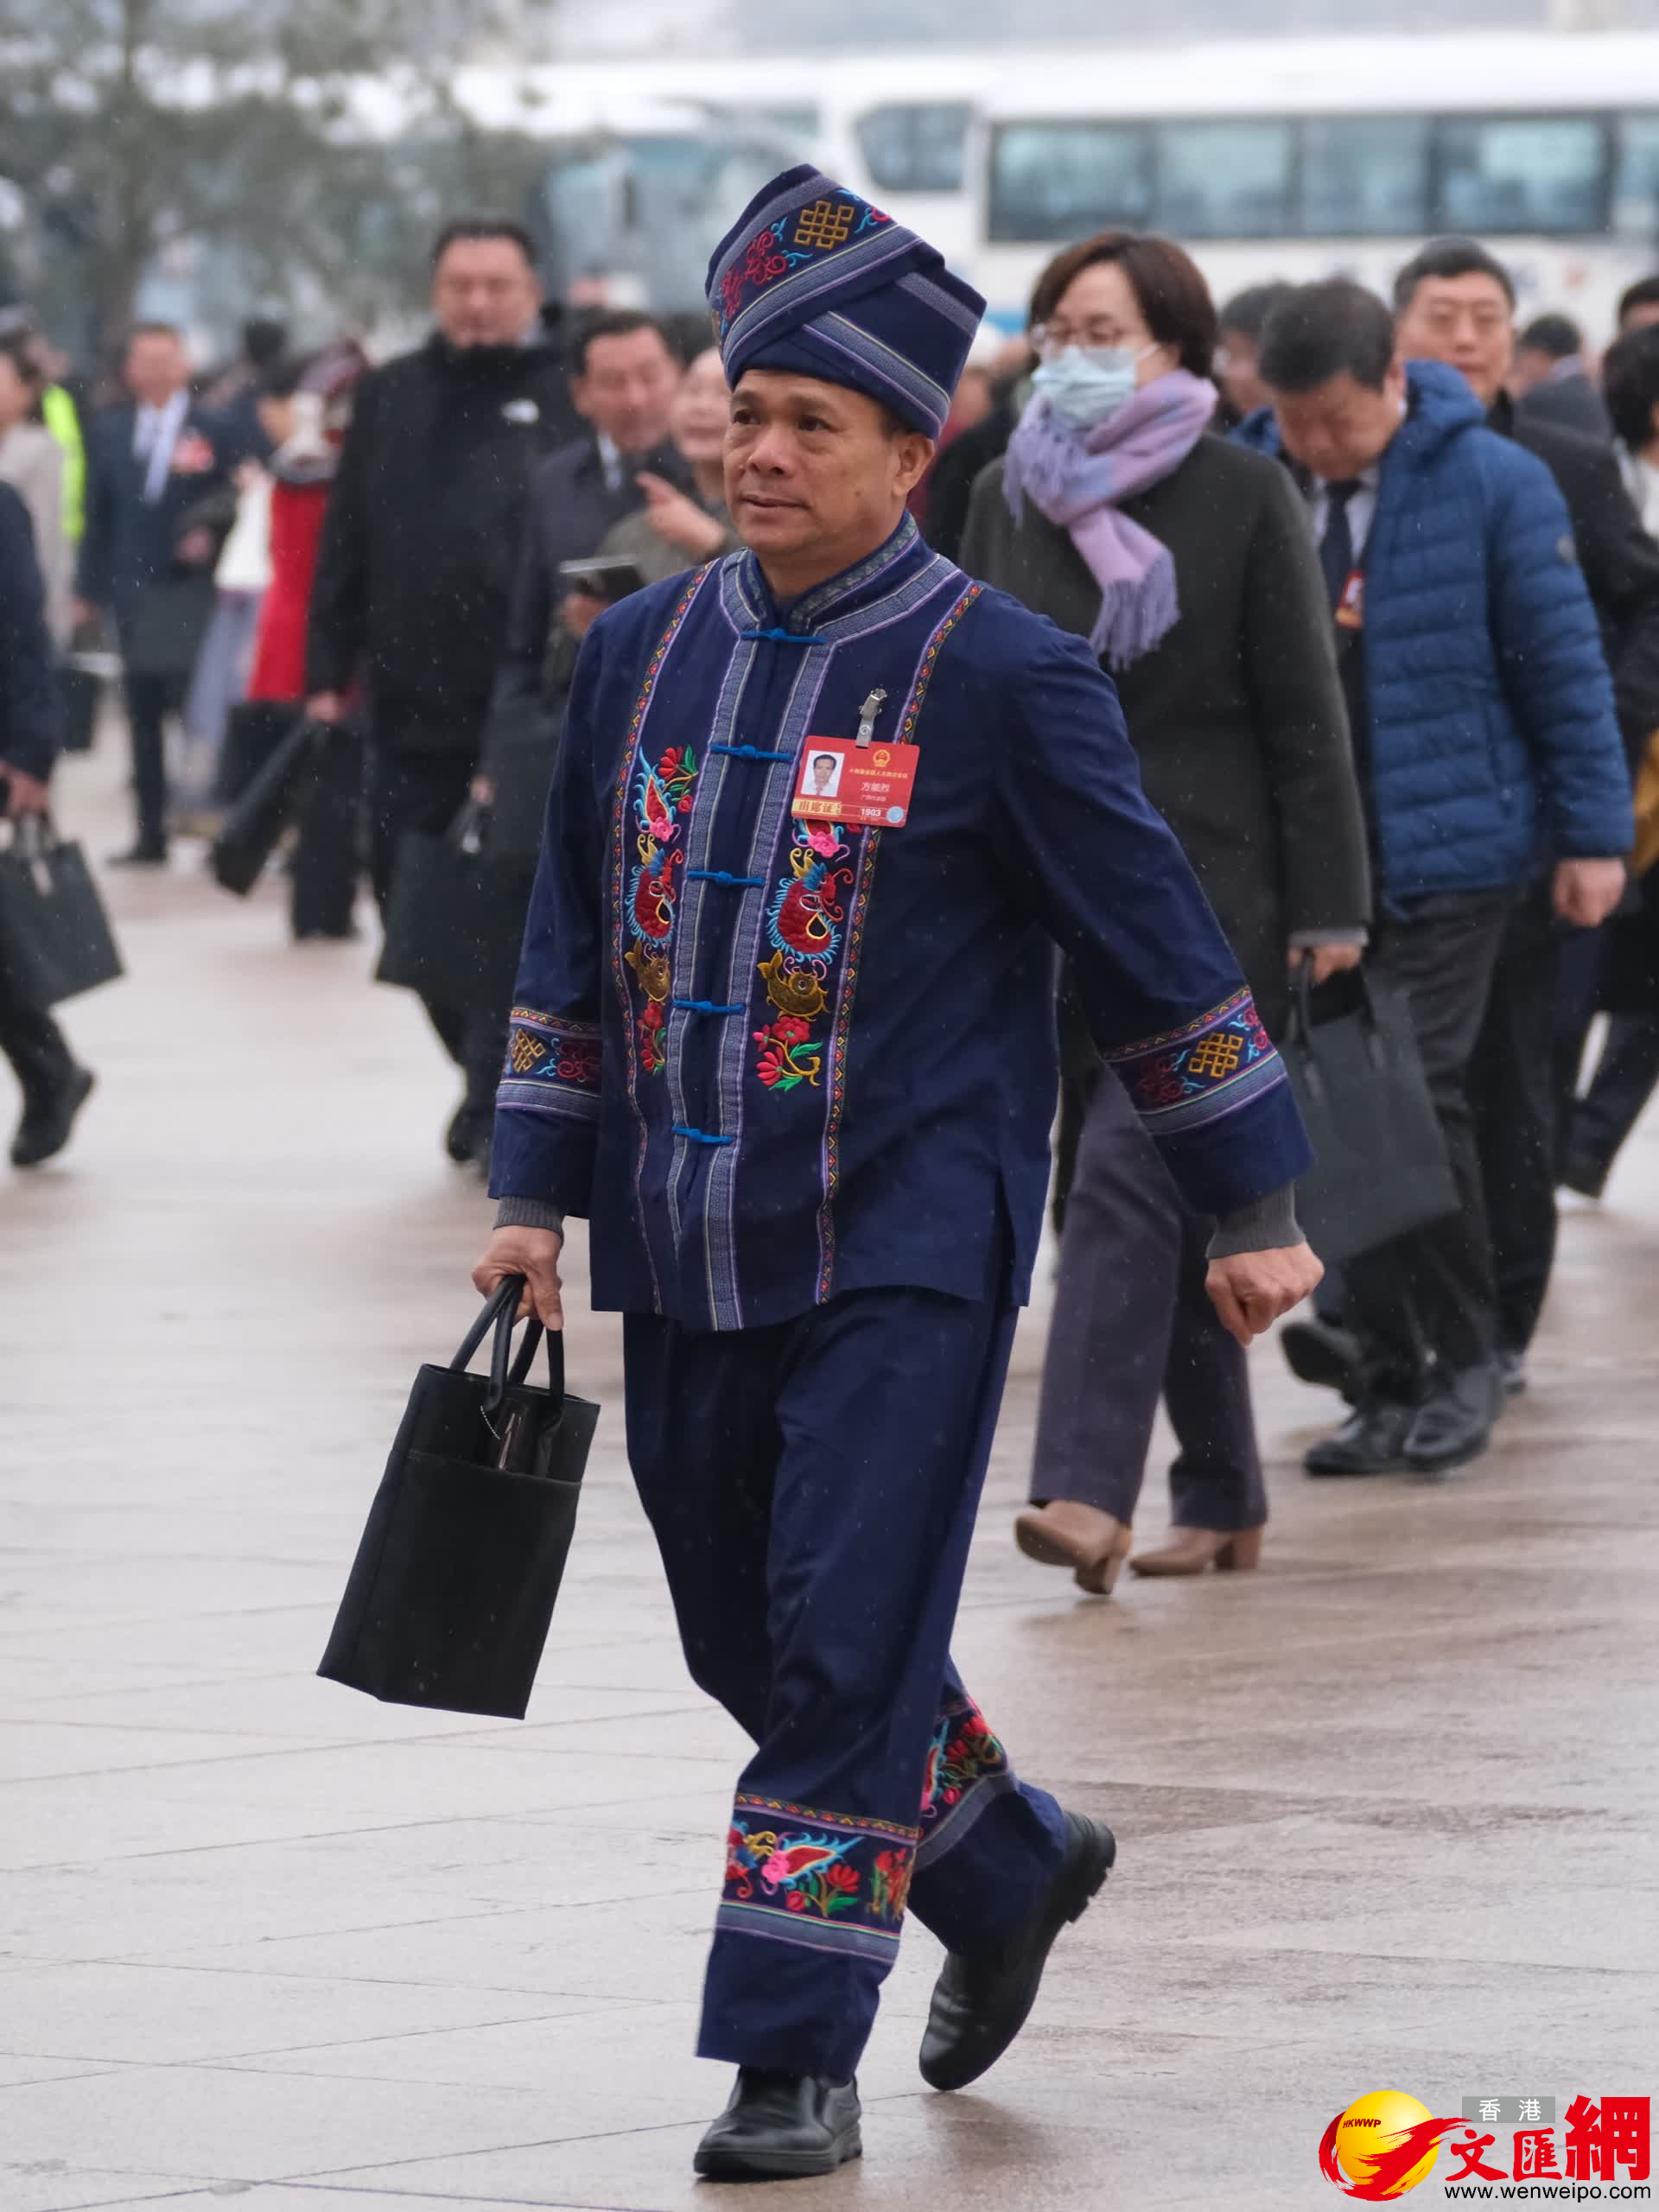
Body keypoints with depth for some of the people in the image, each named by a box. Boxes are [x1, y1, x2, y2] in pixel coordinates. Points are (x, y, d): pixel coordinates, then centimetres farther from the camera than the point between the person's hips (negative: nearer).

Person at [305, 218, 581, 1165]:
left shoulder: (569, 398, -2)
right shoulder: (391, 397, 11)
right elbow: (346, 545, 12)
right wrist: (329, 672, 7)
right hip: (411, 710, 5)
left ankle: (500, 1106, 4)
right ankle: (498, 1081, 29)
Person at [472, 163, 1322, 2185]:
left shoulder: (1005, 680, -7)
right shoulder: (644, 651, 8)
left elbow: (1158, 951, -1)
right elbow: (577, 939, 16)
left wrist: (1253, 1209, 1)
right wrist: (531, 1192, 12)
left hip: (906, 1253, -6)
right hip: (690, 1257, 6)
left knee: (846, 1646, -10)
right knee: (746, 1635, 13)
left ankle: (793, 2056, -3)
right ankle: (1012, 1867, 37)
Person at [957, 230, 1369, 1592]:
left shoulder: (1244, 496, -4)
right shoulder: (1009, 498, 10)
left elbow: (1304, 709, -3)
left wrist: (1328, 903, -5)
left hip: (1206, 884, -5)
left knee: (1129, 1172, -16)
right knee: (1174, 1200, 9)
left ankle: (1089, 1491, -22)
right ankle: (1223, 1498, 16)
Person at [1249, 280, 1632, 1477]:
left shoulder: (1493, 484, -7)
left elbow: (1565, 665, -3)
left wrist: (1594, 834, -4)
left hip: (1449, 850, -4)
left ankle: (1465, 1363, 8)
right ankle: (1394, 1381, 13)